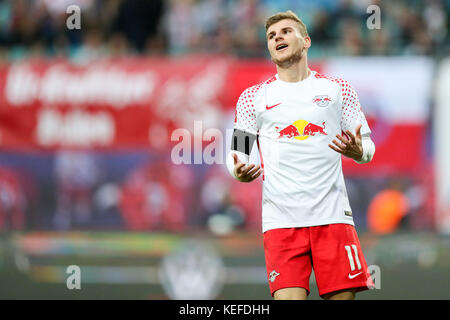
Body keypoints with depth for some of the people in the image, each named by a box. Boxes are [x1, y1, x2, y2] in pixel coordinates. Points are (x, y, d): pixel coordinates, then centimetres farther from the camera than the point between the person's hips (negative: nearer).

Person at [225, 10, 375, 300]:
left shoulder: (338, 89, 13)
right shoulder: (254, 97, 13)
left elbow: (367, 147, 15)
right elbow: (238, 152, 15)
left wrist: (358, 151, -9)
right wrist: (239, 171, -8)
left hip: (333, 217, 0)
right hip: (281, 220, 0)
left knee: (342, 296, -6)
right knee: (288, 298, -15)